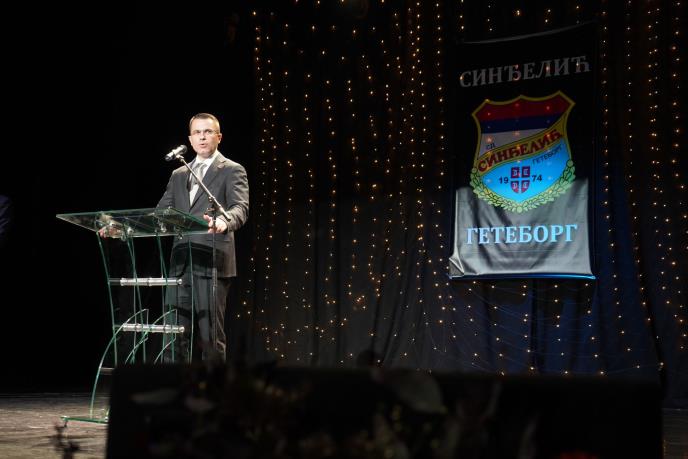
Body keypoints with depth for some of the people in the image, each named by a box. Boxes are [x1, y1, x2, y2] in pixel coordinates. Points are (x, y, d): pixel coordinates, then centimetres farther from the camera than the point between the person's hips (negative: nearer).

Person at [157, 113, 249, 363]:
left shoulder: (232, 170, 2)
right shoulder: (178, 174, 20)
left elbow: (240, 208, -14)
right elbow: (160, 213, 16)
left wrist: (223, 222, -36)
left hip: (212, 263, -5)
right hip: (181, 264, 5)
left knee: (210, 333, -3)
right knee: (177, 333, 4)